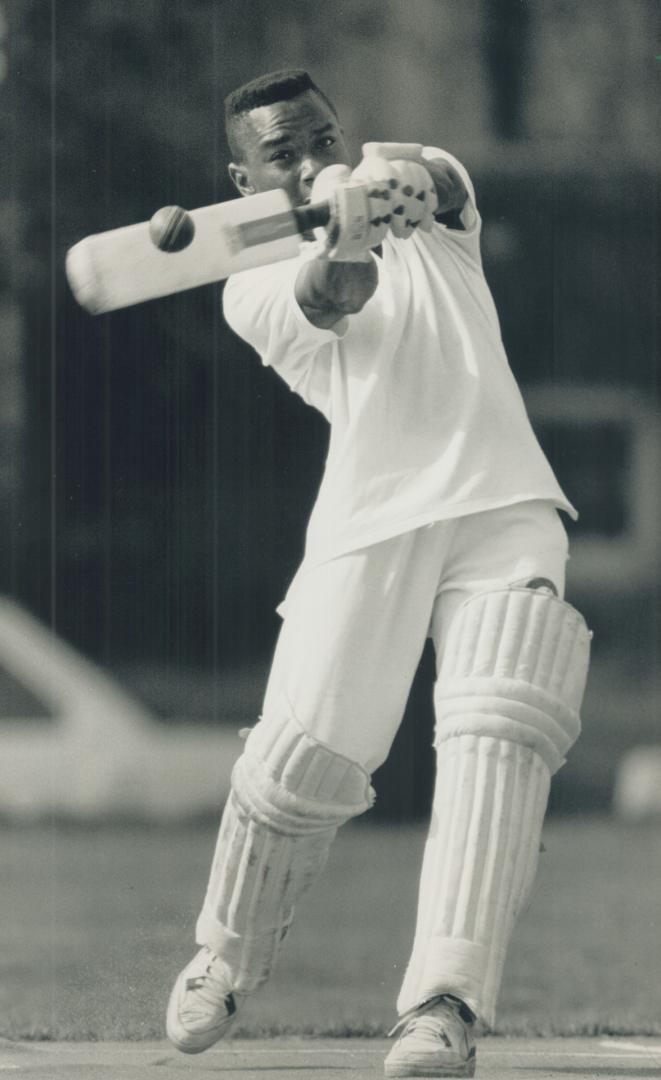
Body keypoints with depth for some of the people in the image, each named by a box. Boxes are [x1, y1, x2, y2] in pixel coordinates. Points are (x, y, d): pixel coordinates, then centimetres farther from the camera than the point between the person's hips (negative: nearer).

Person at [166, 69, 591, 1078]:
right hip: (371, 527, -1)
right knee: (302, 758, -10)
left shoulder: (430, 211, 19)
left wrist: (393, 175, -32)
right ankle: (228, 958, 18)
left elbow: (434, 175, -7)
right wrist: (345, 236, -36)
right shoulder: (256, 291, 11)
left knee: (498, 734, -20)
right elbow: (331, 296, -13)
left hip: (506, 508, 1)